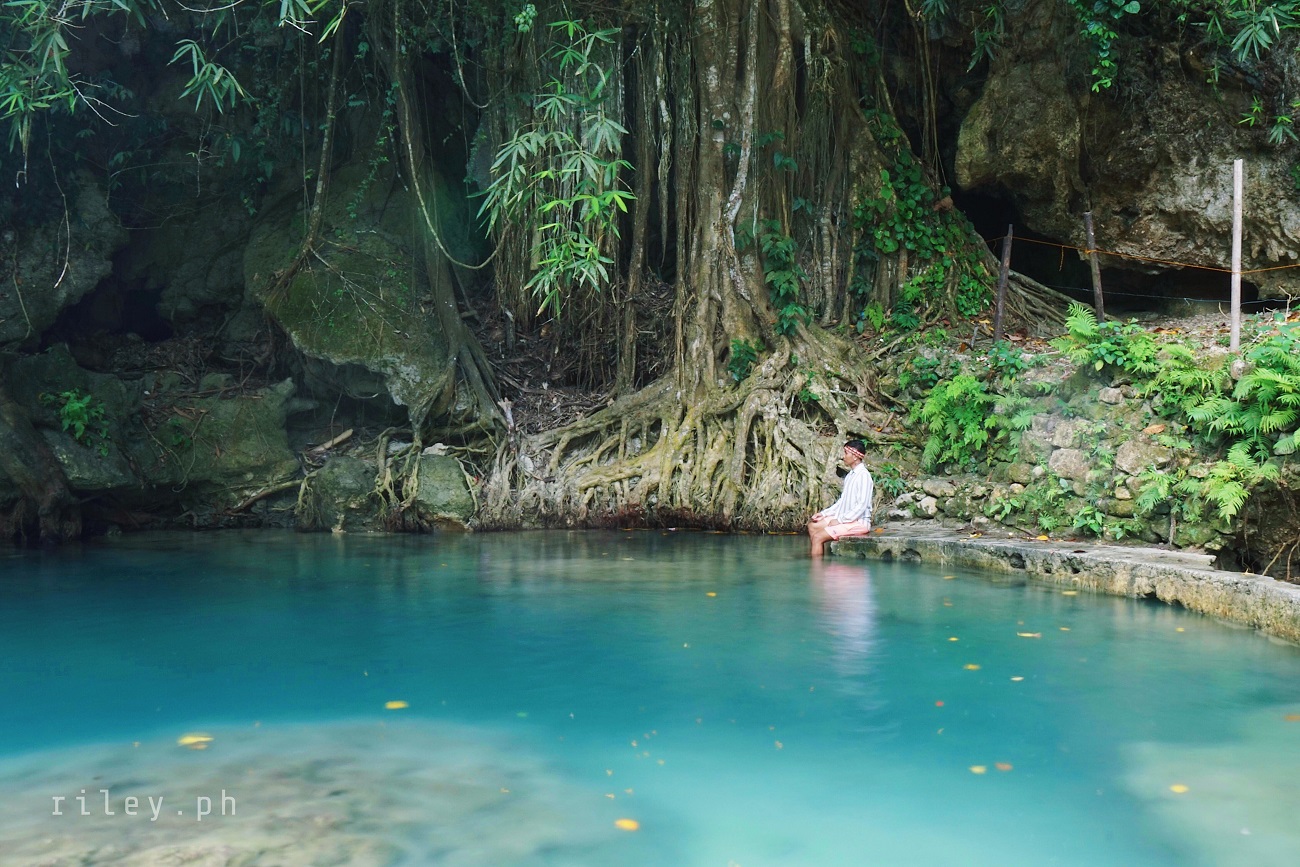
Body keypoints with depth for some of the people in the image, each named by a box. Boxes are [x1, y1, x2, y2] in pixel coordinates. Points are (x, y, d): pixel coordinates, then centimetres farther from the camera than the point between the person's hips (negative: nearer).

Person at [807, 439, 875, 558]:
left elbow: (862, 505, -20)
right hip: (845, 519, 10)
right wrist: (824, 513, 11)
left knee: (818, 537, -19)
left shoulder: (863, 475, -16)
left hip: (859, 522, -10)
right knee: (812, 525, 9)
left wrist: (840, 520, -17)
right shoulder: (850, 475, 13)